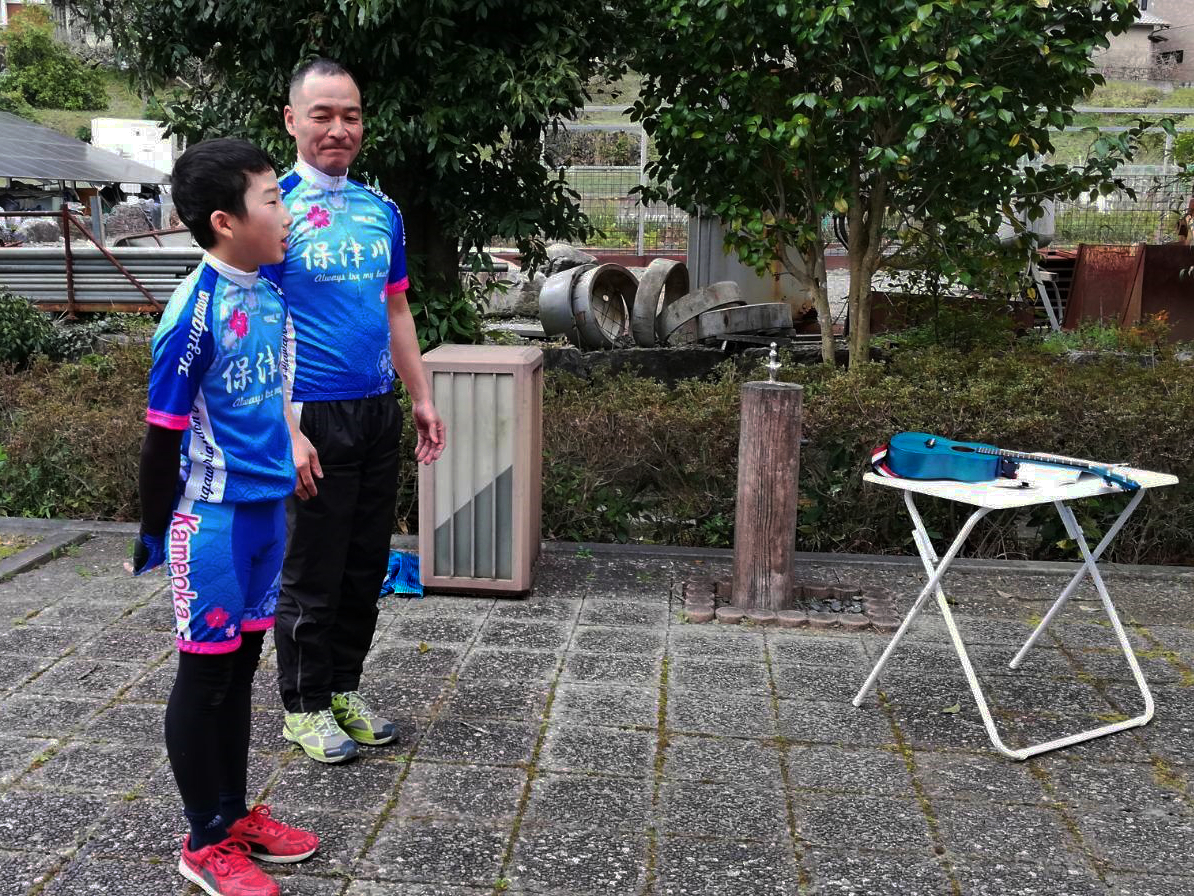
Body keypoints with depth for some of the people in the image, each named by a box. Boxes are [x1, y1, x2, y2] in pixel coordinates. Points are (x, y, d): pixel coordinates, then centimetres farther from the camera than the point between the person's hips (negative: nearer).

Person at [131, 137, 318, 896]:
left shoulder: (270, 293, 4)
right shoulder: (195, 312, -19)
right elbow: (163, 436, -14)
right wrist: (154, 535, -7)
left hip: (266, 507, 7)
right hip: (213, 517, -7)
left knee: (242, 665, 17)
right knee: (206, 673, 7)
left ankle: (235, 813, 33)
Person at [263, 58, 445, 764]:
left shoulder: (381, 210, 10)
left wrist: (423, 399, 14)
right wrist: (288, 431, -19)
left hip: (379, 413, 6)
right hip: (314, 417, -6)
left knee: (367, 567, 14)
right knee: (312, 575, 4)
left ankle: (345, 691, 30)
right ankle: (305, 707, 22)